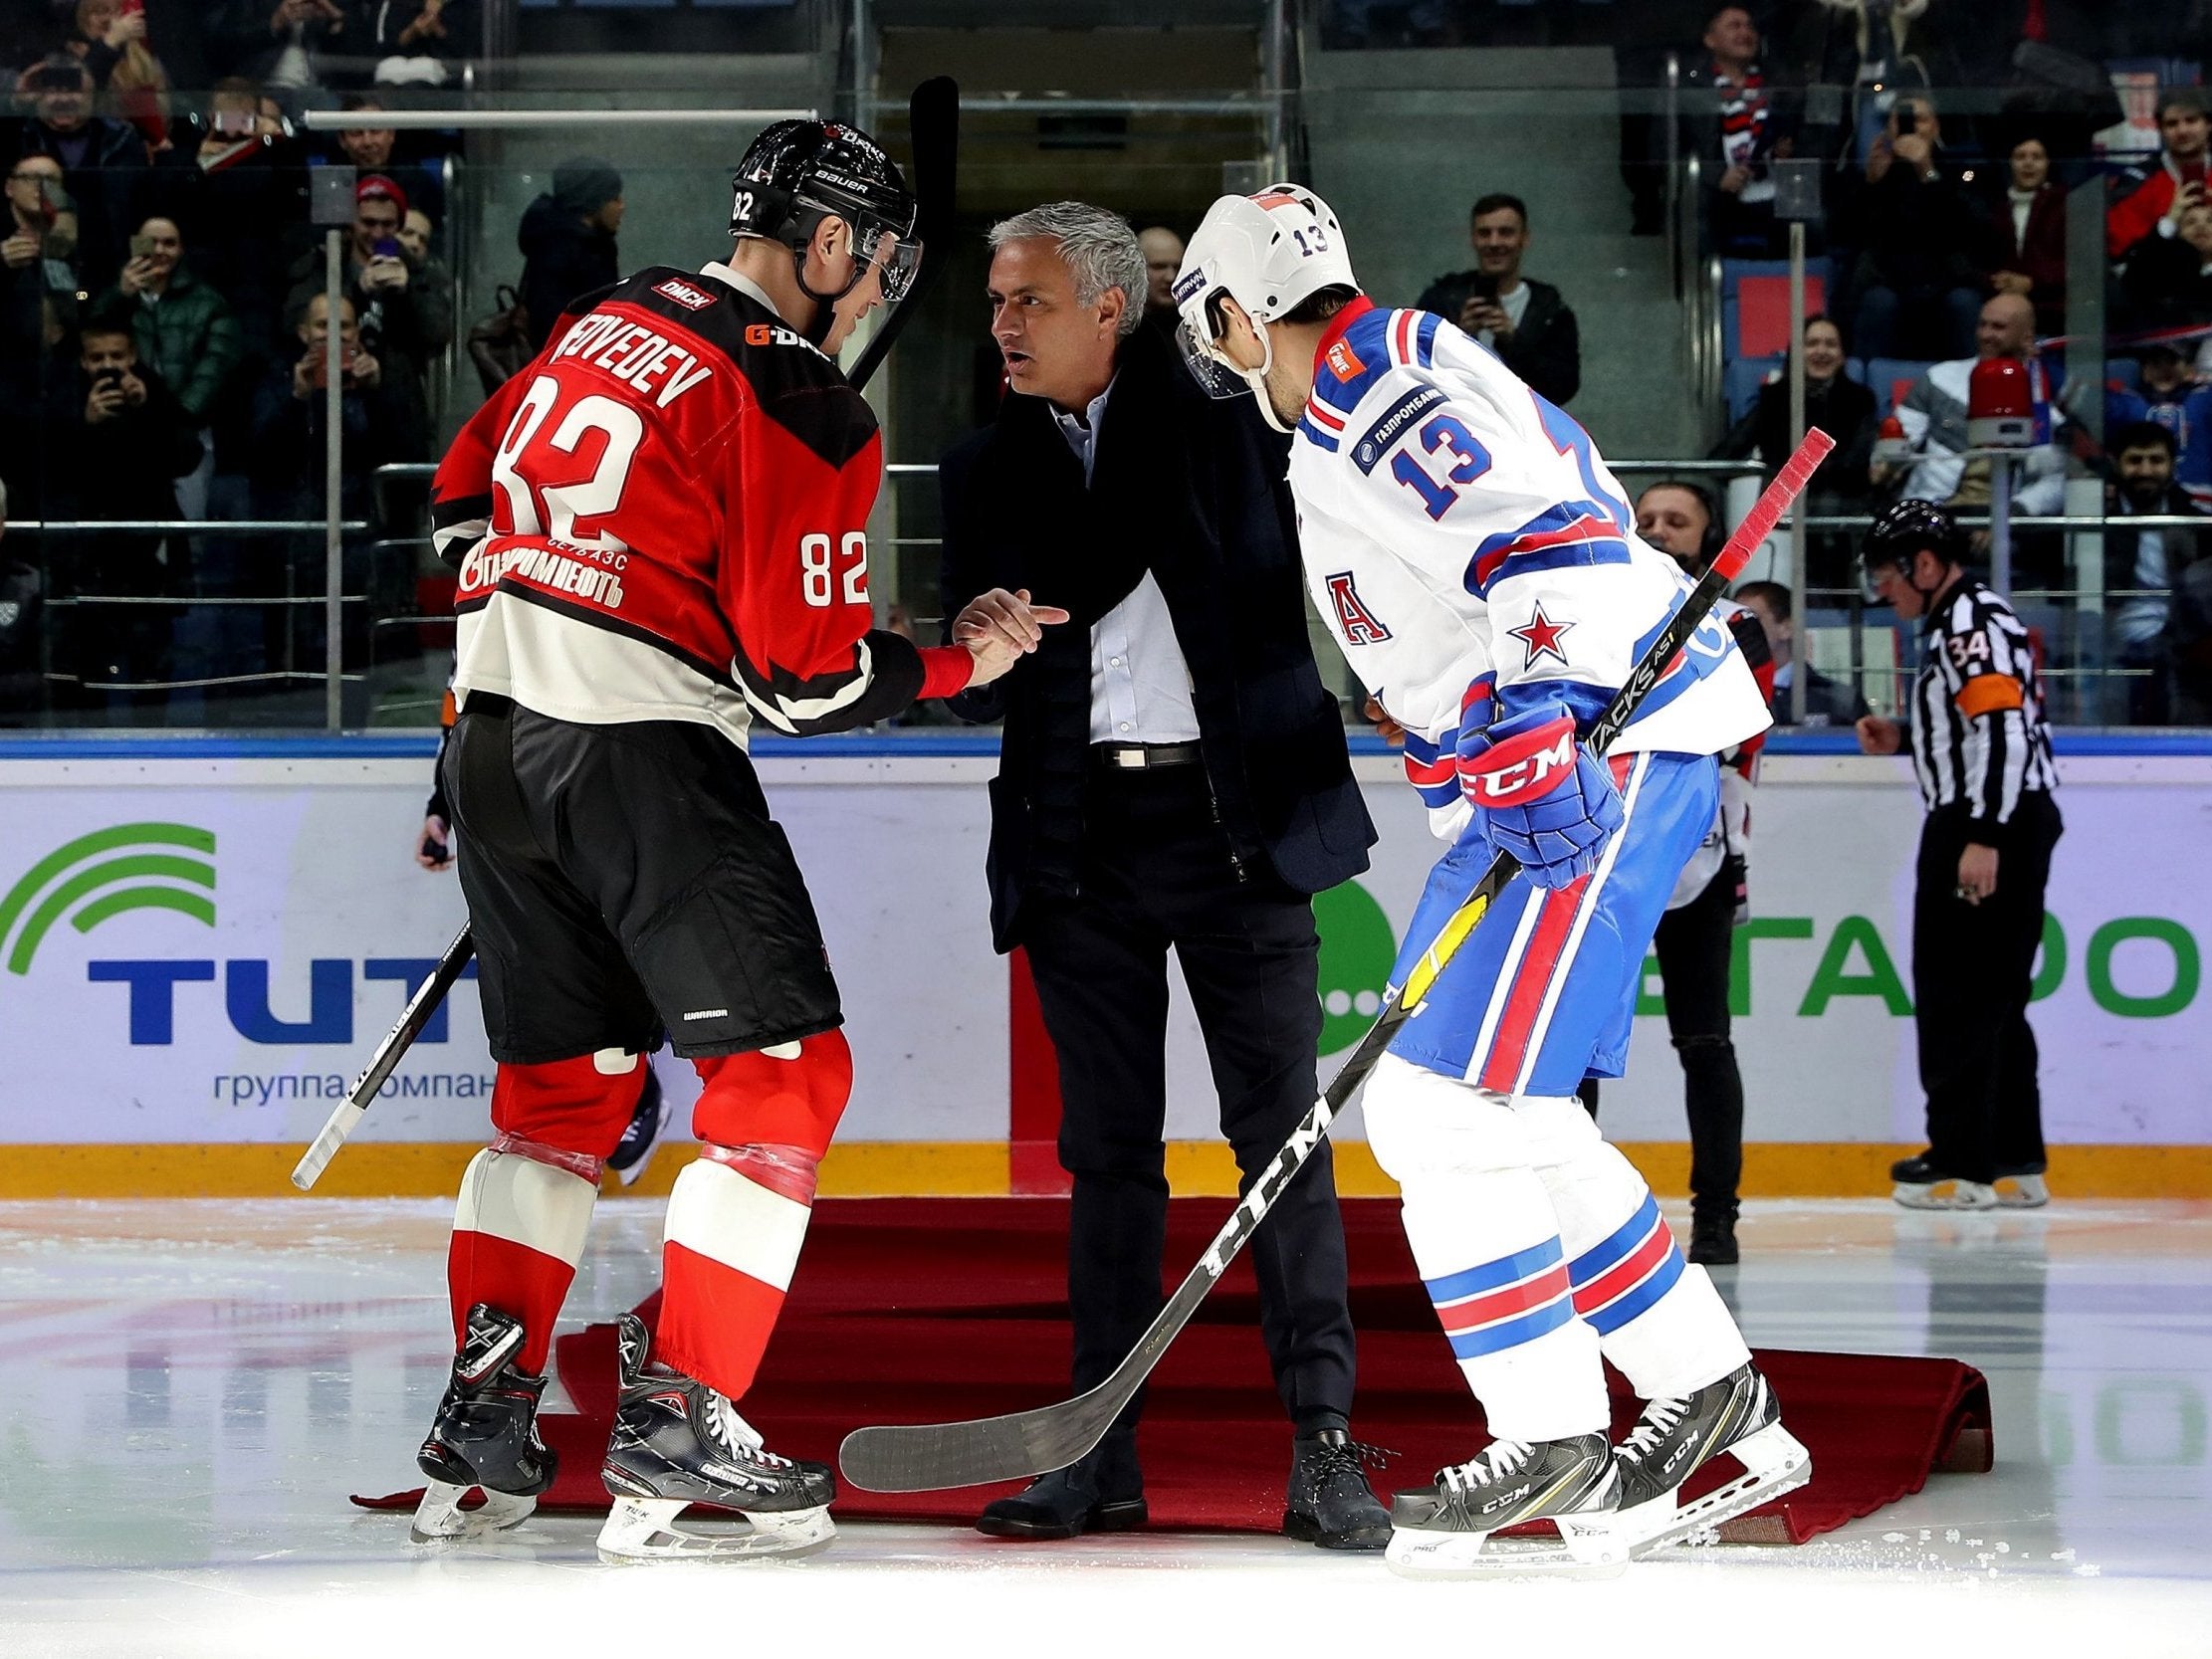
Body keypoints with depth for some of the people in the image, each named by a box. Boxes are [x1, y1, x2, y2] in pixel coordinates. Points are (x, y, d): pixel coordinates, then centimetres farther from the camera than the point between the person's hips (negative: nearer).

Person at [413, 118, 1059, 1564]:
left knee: (565, 1080, 18)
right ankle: (675, 1431, -6)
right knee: (785, 1070, 0)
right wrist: (959, 663, 3)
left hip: (499, 729, 8)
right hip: (645, 755, -8)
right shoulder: (800, 404, -10)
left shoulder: (602, 325, 14)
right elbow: (808, 678, -12)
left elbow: (467, 492, 25)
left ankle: (483, 1427, 14)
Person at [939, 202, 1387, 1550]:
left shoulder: (1221, 414, 2)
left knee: (1281, 1124, -5)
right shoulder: (989, 470, 12)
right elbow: (981, 690, 7)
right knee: (1108, 1144, 7)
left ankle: (1325, 1443, -5)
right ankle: (1104, 1452, 11)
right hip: (1078, 829, 4)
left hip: (1236, 813, -3)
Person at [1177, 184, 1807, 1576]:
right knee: (1453, 1106, 13)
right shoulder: (1341, 423, 23)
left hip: (1608, 732, -11)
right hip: (1541, 763, 11)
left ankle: (1556, 1448, -8)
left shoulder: (1389, 385, -11)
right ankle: (1715, 1400, 16)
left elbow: (1556, 527, -26)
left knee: (1460, 1100, -13)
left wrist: (1539, 726, -34)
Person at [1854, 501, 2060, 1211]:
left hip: (1991, 825, -11)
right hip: (1998, 825, 11)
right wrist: (1904, 738, 14)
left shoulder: (1971, 623, -14)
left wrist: (1983, 838, -26)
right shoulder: (1961, 622, 19)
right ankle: (2015, 1162, 16)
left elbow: (2002, 727, -23)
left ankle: (1964, 1163, -8)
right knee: (1991, 995, 13)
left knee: (1959, 992, -8)